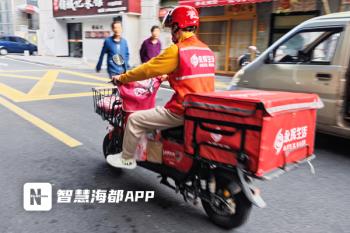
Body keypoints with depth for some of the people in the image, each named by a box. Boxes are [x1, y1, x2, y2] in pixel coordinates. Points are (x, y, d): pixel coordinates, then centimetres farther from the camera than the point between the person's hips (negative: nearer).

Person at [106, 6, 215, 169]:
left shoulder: (177, 50, -14)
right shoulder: (207, 50, 10)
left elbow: (148, 69, -8)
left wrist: (122, 78, 6)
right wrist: (168, 76, 36)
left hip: (182, 111, -9)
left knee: (135, 120, 4)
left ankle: (126, 159, 20)